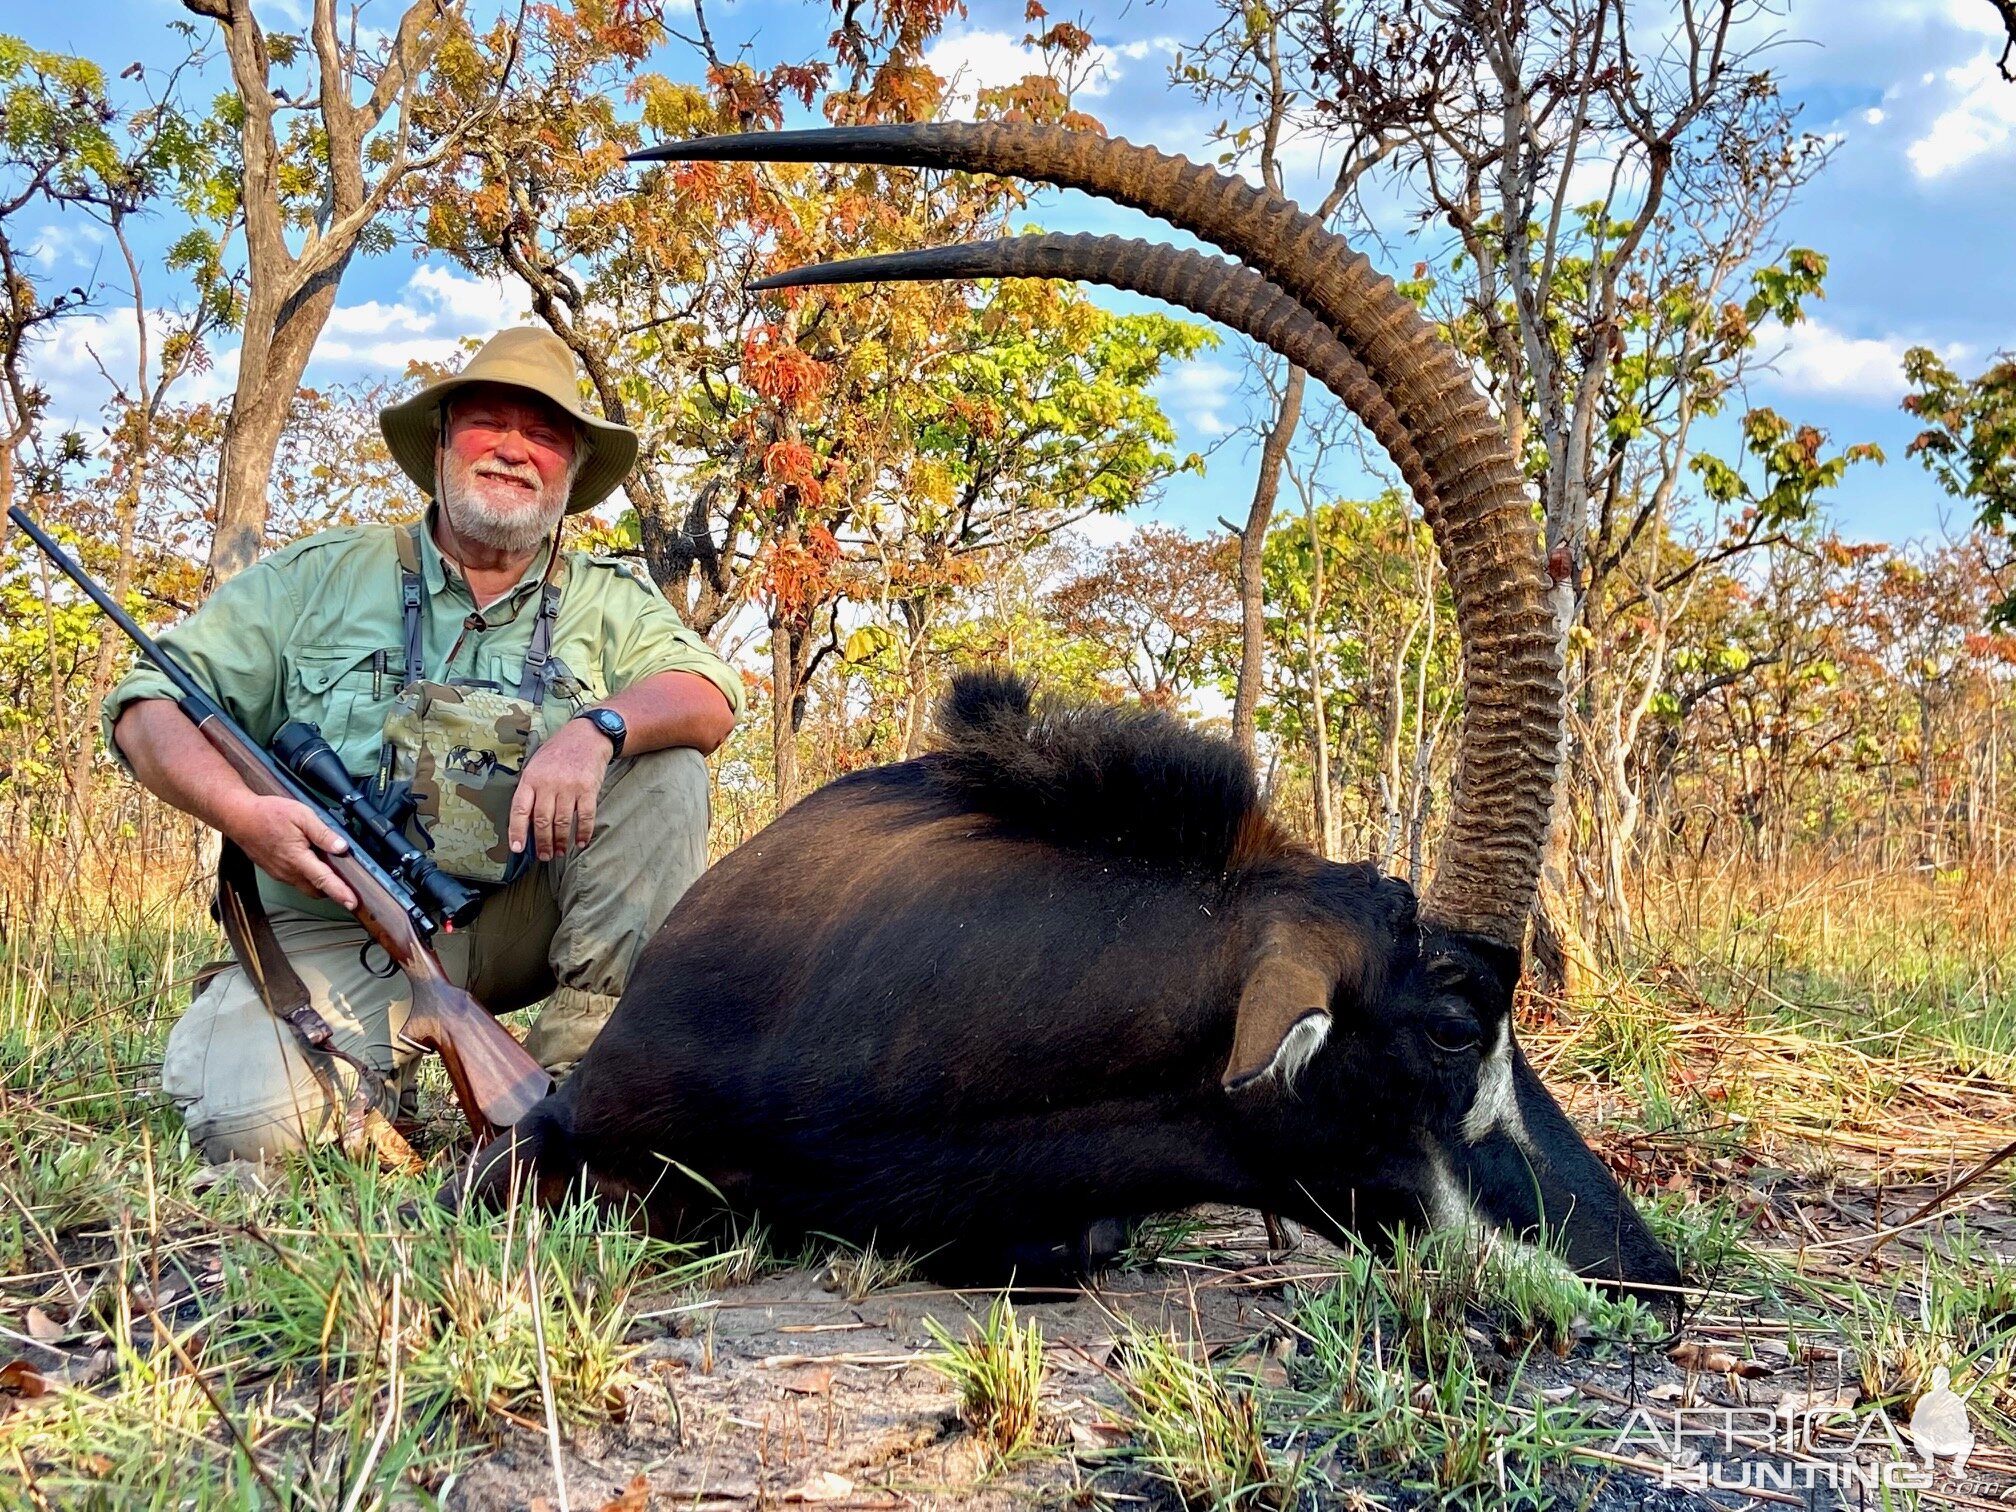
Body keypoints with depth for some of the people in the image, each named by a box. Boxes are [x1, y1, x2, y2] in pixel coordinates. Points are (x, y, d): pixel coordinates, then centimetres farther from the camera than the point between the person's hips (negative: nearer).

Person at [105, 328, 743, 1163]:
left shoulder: (607, 601, 9)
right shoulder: (323, 577, 5)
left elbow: (710, 696, -9)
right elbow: (147, 707, 2)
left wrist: (595, 729, -30)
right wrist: (241, 811, -18)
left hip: (524, 923, 2)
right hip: (342, 930, -1)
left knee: (666, 766, -17)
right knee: (251, 1121, -27)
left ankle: (578, 1067, -17)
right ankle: (387, 1072, 9)